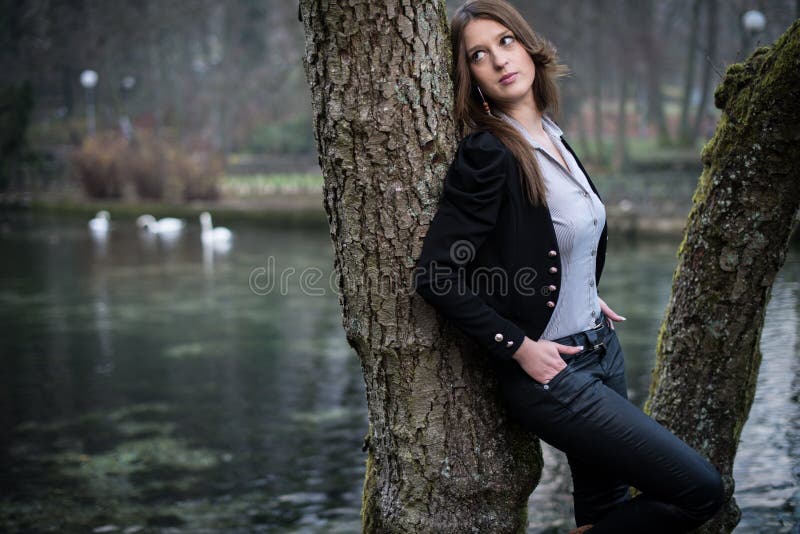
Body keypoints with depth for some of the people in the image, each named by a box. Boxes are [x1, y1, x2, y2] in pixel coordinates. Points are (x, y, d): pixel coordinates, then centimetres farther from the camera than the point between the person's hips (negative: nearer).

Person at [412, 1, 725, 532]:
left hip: (602, 348, 8)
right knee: (701, 489, -7)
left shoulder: (552, 135, 6)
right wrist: (518, 346, -18)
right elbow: (436, 276, -22)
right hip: (550, 370, -8)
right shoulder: (487, 153, -20)